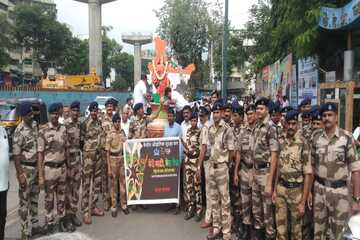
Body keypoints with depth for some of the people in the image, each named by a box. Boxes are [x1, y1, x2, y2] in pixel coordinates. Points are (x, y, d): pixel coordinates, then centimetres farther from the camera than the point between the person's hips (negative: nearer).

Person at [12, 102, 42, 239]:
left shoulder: (35, 125, 3)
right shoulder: (19, 132, -19)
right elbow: (16, 155, -17)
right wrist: (20, 174, -18)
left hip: (36, 167, 7)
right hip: (26, 168, -7)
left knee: (34, 198, 17)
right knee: (24, 201, 3)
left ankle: (34, 225, 31)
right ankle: (25, 232, 14)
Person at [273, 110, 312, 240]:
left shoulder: (303, 143, -15)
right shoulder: (280, 140, 1)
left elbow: (308, 174, -14)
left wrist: (303, 202, -15)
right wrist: (275, 189, 8)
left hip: (296, 190, -4)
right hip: (280, 188, 4)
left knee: (296, 227, 14)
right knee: (280, 226, 14)